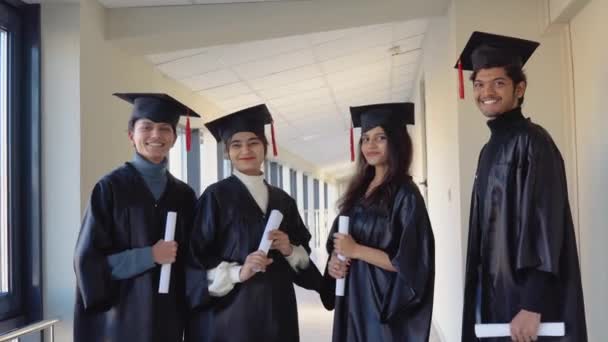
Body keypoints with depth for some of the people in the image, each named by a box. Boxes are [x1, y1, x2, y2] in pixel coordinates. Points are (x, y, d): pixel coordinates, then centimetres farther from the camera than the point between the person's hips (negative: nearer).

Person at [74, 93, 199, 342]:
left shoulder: (183, 195, 6)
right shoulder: (111, 187, -6)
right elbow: (89, 260, -9)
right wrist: (149, 256, -15)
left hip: (169, 316, 4)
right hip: (123, 316, -3)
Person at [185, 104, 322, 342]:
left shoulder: (283, 200, 10)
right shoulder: (216, 196, -5)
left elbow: (304, 254, 14)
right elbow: (194, 260, -9)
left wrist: (290, 251, -6)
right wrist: (237, 272, -21)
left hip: (277, 310, 5)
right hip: (230, 312, -5)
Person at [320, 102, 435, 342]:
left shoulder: (405, 195, -12)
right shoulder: (358, 190, 8)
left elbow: (410, 264, -18)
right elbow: (338, 239, 17)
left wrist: (356, 250, -16)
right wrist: (334, 261, -4)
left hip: (385, 305, -6)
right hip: (352, 300, 7)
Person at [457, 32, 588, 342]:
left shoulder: (532, 141, -12)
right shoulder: (490, 148, 13)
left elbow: (546, 225, -19)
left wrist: (532, 306, -23)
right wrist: (486, 294, 14)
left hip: (529, 296, -8)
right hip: (496, 293, 8)